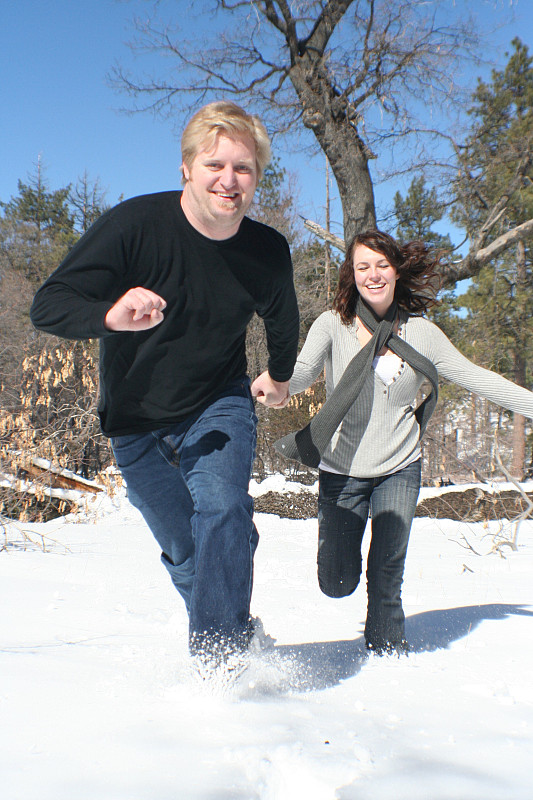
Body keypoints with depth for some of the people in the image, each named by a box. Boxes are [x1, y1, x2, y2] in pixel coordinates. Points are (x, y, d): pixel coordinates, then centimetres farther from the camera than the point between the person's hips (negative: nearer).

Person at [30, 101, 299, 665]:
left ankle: (218, 659, -20)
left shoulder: (268, 252, -12)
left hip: (220, 405, 1)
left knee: (222, 509, -26)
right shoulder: (135, 224, -22)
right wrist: (111, 316, -46)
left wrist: (279, 376, 29)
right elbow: (48, 305, -25)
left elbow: (282, 319, 12)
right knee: (184, 552, 9)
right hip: (137, 422, 0)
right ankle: (235, 633, 34)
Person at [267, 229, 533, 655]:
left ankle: (388, 652, 26)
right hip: (342, 471, -1)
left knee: (387, 576, -2)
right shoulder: (333, 325, -7)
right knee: (337, 584, 2)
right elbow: (302, 372, -21)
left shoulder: (420, 332, -1)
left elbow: (475, 377, 4)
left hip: (399, 469, 1)